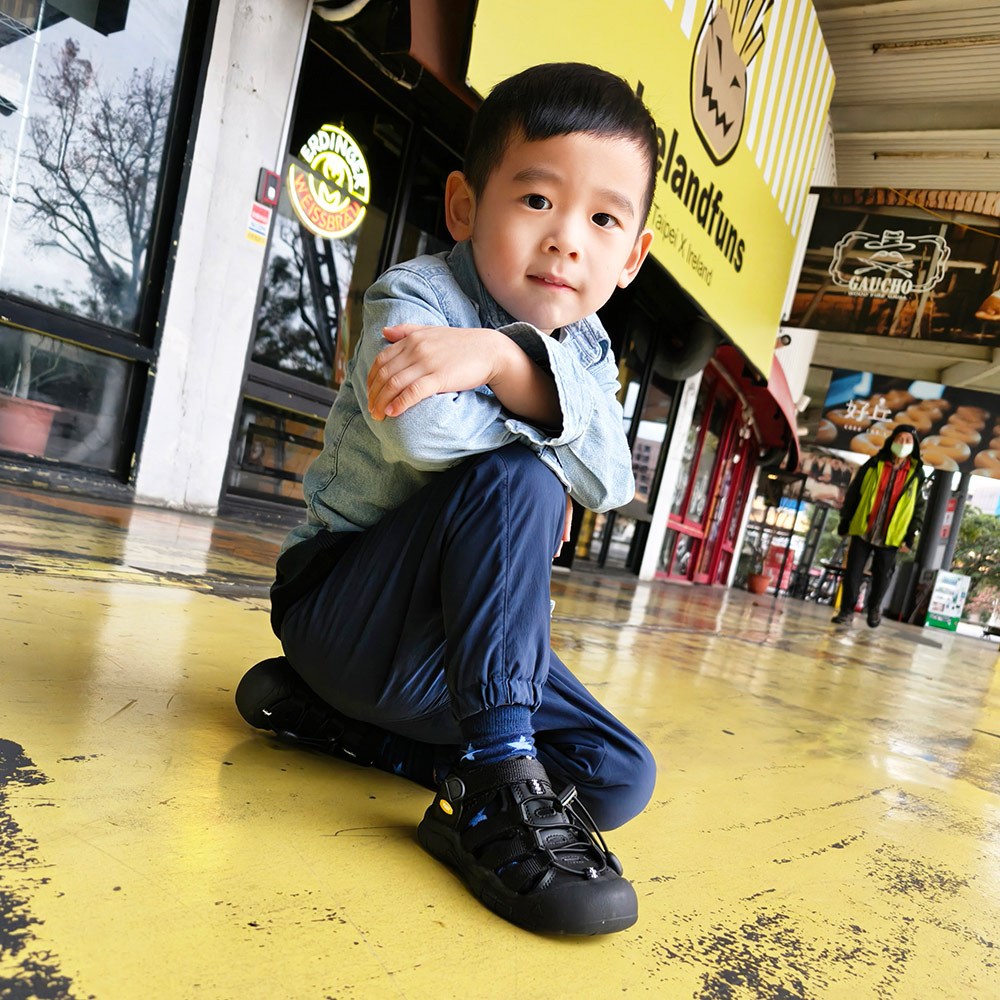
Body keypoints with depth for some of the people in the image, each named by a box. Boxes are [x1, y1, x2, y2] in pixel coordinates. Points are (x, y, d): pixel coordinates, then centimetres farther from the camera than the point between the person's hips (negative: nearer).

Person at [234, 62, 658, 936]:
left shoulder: (585, 351, 2)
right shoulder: (417, 298, -14)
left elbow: (609, 479, -20)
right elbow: (426, 432, -37)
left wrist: (507, 358, -34)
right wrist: (542, 423, -19)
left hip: (450, 634, 7)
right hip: (340, 603, -7)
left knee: (619, 779, -4)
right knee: (516, 479, -30)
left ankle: (325, 712, -2)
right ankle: (497, 779, -27)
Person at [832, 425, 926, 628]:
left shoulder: (916, 474, 2)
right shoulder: (874, 464, 0)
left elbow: (919, 507, 6)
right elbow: (853, 493, 5)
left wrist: (911, 536, 1)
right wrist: (845, 521, 4)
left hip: (890, 536, 0)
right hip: (862, 530, 0)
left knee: (882, 576, 9)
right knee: (853, 572, 1)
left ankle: (874, 608, 32)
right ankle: (847, 611, 12)